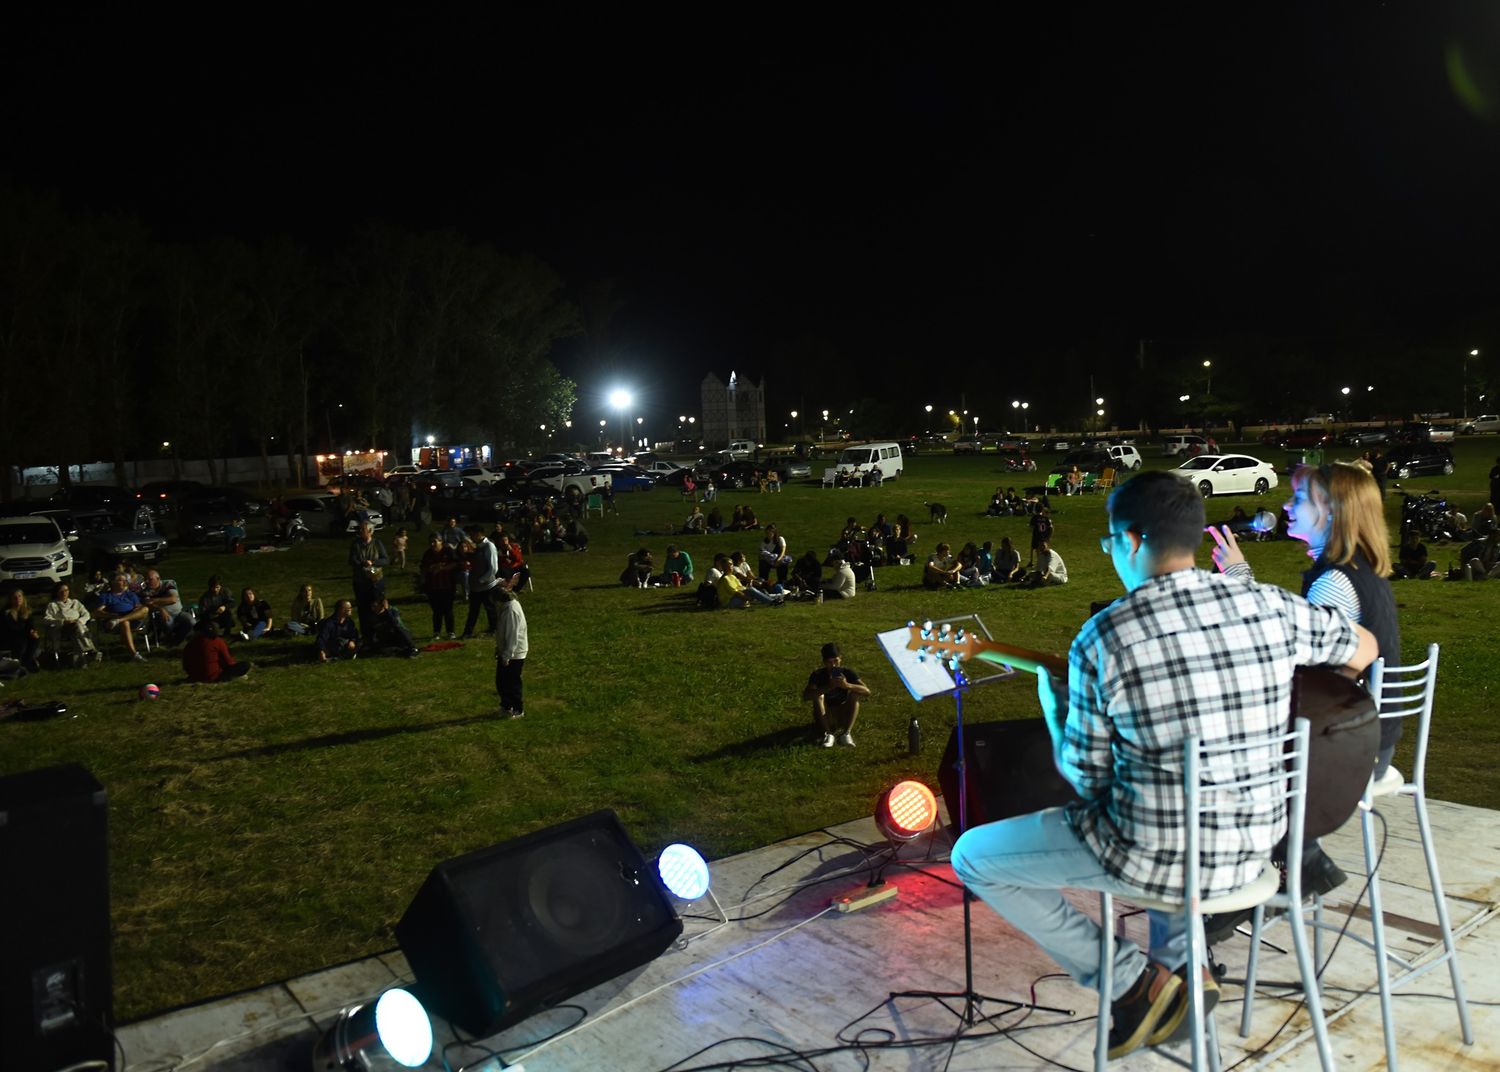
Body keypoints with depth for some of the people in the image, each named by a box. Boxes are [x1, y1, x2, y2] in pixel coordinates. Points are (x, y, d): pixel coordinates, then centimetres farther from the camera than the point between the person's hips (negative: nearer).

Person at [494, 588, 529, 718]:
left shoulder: (512, 609, -25)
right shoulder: (506, 606, 5)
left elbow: (513, 635, -25)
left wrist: (506, 656, -21)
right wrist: (499, 650, 19)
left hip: (514, 655, -9)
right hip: (505, 653, 9)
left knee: (512, 684, 5)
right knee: (501, 682, 19)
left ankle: (518, 710, 19)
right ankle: (506, 706, 35)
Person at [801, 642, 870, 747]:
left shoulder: (847, 672, -8)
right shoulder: (818, 675, -13)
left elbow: (867, 691, -19)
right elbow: (806, 696, -28)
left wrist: (847, 685, -38)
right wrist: (828, 687, -43)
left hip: (842, 717, 1)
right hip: (824, 718, -1)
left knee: (855, 693, -21)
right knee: (818, 695, -28)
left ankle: (846, 733, -25)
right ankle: (828, 734, -28)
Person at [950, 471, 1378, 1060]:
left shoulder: (1101, 638, -18)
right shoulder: (1270, 605, -5)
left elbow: (1085, 778, -8)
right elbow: (1364, 648, 15)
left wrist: (1052, 703, 10)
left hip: (1156, 855, -6)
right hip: (1254, 845, 6)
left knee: (972, 857, 10)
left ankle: (1135, 982, 8)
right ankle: (1179, 964, 31)